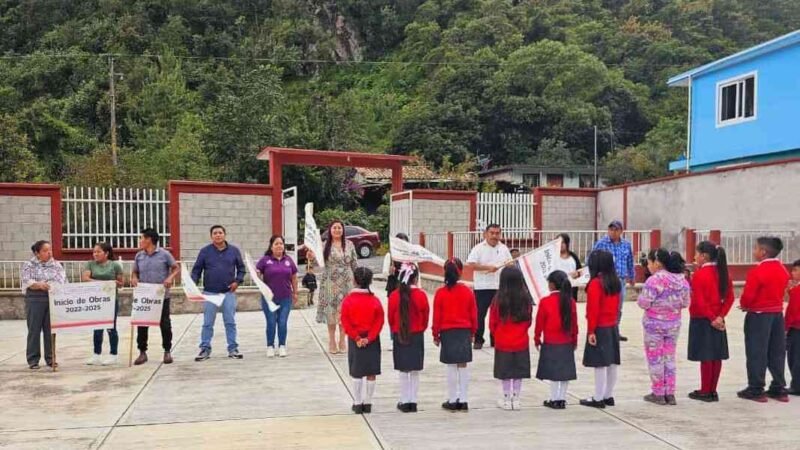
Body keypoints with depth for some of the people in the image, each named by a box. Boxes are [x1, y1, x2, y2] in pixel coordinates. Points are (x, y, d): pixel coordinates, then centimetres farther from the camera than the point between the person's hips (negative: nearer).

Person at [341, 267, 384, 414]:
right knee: (371, 373, 9)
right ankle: (368, 403, 14)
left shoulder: (348, 300, -8)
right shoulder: (375, 300, -6)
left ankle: (357, 404, 13)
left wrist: (357, 338, -9)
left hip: (355, 340, 0)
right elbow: (379, 322, -10)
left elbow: (345, 322, -11)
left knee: (356, 374, 10)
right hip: (373, 341, 0)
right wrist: (369, 338, -10)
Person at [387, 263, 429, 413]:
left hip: (399, 335, 0)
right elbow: (425, 317, 0)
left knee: (403, 371, 9)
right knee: (415, 371, 9)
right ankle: (413, 401, 11)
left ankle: (405, 402, 11)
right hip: (417, 336, 0)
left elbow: (391, 318, 0)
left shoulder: (394, 296, -10)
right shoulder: (421, 295, -10)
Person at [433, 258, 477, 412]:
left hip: (447, 332, -2)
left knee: (451, 367, 3)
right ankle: (463, 400, 11)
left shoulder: (441, 293, -8)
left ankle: (452, 400, 9)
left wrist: (436, 335, 6)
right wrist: (472, 332, 16)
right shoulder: (468, 291, -2)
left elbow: (437, 316, -5)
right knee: (463, 366, 7)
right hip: (465, 332, 2)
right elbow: (473, 314, 4)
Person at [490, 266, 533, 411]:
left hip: (503, 343, -2)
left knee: (505, 373, 9)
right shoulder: (526, 299, -8)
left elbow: (492, 323, -5)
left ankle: (507, 400, 16)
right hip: (521, 342, 2)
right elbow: (528, 321, 3)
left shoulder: (498, 300, -15)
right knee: (519, 372, 12)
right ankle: (516, 399, 17)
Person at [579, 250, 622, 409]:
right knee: (612, 362, 10)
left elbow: (593, 309, -17)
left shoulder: (595, 283, -16)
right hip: (613, 327, 8)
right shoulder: (616, 282, 7)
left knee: (600, 364, -4)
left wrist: (591, 331, -13)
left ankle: (598, 399, 1)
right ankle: (608, 396, 19)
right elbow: (616, 305, 13)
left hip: (600, 328, -8)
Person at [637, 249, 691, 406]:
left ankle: (658, 394, 13)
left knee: (655, 359, 6)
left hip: (654, 324, -6)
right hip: (674, 324, 6)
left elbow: (644, 303, -19)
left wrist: (640, 297, 1)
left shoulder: (654, 280, -20)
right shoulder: (682, 280, 0)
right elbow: (685, 303, 6)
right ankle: (670, 394, 17)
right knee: (670, 359, 14)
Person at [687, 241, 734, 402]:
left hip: (702, 320, -7)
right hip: (717, 320, 7)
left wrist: (711, 318, -12)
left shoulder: (699, 274, -14)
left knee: (705, 356, -1)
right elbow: (730, 297, 4)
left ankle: (705, 392, 6)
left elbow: (699, 302, -18)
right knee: (716, 355, 9)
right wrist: (720, 316, -3)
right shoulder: (723, 273, 7)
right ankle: (713, 391, 17)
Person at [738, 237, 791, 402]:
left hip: (759, 316, -7)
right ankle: (779, 389, 17)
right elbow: (780, 292, 13)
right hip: (777, 314, 8)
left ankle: (756, 390, 3)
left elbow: (748, 296, -18)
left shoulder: (757, 271, -19)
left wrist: (744, 305, 2)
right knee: (777, 352, 12)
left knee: (756, 353, -1)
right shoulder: (783, 270, 6)